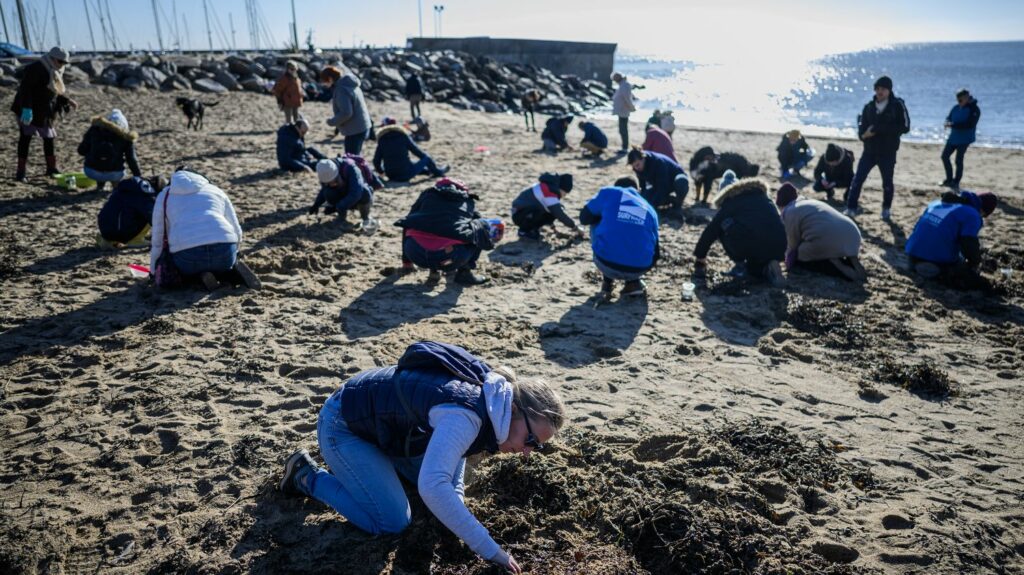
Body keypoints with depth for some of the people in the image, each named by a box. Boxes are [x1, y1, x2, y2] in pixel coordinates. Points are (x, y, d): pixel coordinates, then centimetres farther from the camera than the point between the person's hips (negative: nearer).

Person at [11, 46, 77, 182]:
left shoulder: (56, 72, 8)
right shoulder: (36, 69, -19)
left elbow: (59, 91, 18)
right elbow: (25, 89, -25)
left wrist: (68, 100, 2)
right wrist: (26, 108, -31)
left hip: (46, 112, 8)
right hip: (29, 110, -8)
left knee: (49, 138, 13)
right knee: (25, 138, -4)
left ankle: (51, 168, 25)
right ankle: (21, 172, 0)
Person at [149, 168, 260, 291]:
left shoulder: (164, 196, 26)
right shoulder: (216, 190, 30)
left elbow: (158, 240, 23)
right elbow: (237, 231, 25)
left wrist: (153, 271, 35)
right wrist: (230, 256, 41)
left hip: (186, 254, -2)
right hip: (224, 248, 2)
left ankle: (201, 276, -4)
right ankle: (235, 270, -1)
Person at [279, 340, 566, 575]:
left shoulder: (488, 396, -8)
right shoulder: (466, 415, -36)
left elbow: (454, 449, 13)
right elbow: (432, 487, -47)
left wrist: (455, 499, 3)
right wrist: (489, 550, -41)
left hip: (381, 418, 9)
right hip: (343, 425, -8)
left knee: (446, 481, 13)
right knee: (393, 522, -11)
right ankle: (307, 475, 5)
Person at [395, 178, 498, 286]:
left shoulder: (428, 194, 30)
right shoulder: (468, 201, 27)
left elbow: (408, 225, 35)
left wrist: (406, 262, 45)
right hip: (450, 257, -2)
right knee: (482, 225, 21)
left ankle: (433, 270, 22)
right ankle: (464, 272, 18)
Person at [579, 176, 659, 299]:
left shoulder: (609, 193, 15)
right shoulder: (650, 209, 24)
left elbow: (584, 218, 23)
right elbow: (655, 250, 29)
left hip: (606, 263, -3)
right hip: (639, 269, 3)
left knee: (597, 225, 28)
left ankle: (607, 283, 21)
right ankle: (634, 282, 16)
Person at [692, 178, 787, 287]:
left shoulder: (730, 202, 21)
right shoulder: (766, 200, 33)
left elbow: (710, 232, 20)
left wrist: (700, 259, 29)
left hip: (748, 244, -5)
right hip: (777, 248, 6)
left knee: (721, 227, 22)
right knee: (754, 266, 37)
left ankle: (740, 266, 13)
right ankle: (769, 268, 3)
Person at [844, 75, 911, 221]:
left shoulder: (898, 105, -5)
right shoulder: (869, 107, 5)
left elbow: (905, 127, -12)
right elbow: (861, 126, 9)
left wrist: (878, 129, -19)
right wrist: (864, 134, -17)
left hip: (888, 152, -2)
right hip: (869, 150, 2)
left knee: (887, 182, 8)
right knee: (857, 179, -6)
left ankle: (886, 209, 25)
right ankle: (851, 208, 0)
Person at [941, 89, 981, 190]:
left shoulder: (974, 110, -14)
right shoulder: (956, 108, 5)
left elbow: (970, 125, -23)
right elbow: (949, 117, 12)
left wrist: (953, 125, -30)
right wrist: (948, 122, -13)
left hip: (964, 139, -7)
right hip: (953, 137, 7)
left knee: (959, 160, -3)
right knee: (945, 156, 9)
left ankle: (956, 182, 9)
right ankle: (949, 179, 23)